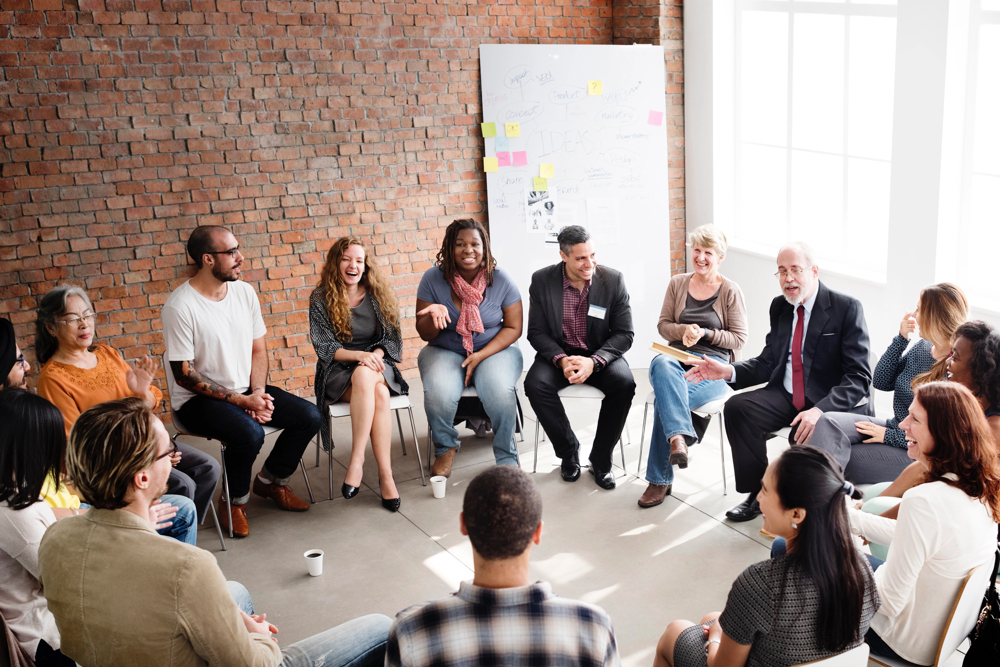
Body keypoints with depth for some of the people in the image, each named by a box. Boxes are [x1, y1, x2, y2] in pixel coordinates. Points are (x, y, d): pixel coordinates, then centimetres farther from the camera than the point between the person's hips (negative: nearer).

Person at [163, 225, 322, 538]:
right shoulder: (180, 306, -18)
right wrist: (239, 400, -20)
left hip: (245, 390, 7)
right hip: (198, 399, -7)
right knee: (249, 433, -33)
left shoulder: (244, 292, 2)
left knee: (309, 416, -7)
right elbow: (184, 374, -17)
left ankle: (271, 480, 16)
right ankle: (234, 500, -4)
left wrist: (258, 392, -8)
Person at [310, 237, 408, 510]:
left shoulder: (379, 295, 8)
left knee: (364, 377, -37)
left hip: (377, 366, 2)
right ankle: (385, 474, -34)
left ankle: (357, 458, -33)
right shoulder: (320, 299, 1)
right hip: (337, 371, -2)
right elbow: (324, 347, -4)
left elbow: (393, 339, 7)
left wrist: (376, 355, -16)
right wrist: (359, 355, -21)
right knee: (379, 395, -35)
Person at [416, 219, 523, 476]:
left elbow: (513, 327, -2)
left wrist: (481, 356, -16)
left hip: (495, 349, 0)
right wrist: (434, 316, -26)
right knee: (438, 394, -30)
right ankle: (445, 448, 1)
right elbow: (425, 334, -1)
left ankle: (507, 459, -9)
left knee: (500, 392, -32)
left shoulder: (500, 280, -7)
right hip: (444, 351, 1)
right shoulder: (433, 279, -7)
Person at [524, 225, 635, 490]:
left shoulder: (613, 280, -8)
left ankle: (600, 459, -10)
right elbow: (537, 332, -4)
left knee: (624, 383, -30)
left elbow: (624, 334, -8)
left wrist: (593, 361, -25)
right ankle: (568, 451, -6)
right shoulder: (542, 280, -7)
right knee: (535, 383, -30)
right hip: (558, 352, 0)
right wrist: (561, 360, -24)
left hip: (601, 354, 0)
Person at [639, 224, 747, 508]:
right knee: (661, 364, -39)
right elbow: (663, 324, 14)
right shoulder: (677, 283, 15)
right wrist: (683, 330, -8)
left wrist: (705, 333, -11)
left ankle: (660, 479, -26)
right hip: (676, 355, 3)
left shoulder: (730, 291, 6)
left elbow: (739, 338, 4)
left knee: (666, 396, -33)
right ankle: (679, 437, -52)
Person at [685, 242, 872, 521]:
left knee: (805, 435, -35)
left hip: (833, 402, -6)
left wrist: (821, 410, -32)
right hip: (786, 396, 6)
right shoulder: (779, 307, 10)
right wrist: (728, 371, -8)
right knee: (737, 407, -18)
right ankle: (758, 493, -5)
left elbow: (858, 377, -16)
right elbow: (768, 362, 12)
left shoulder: (847, 308, -9)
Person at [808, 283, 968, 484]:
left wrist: (888, 435, -15)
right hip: (893, 430, 7)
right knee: (829, 422, -19)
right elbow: (881, 382, 6)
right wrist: (902, 338, -3)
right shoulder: (921, 347, 7)